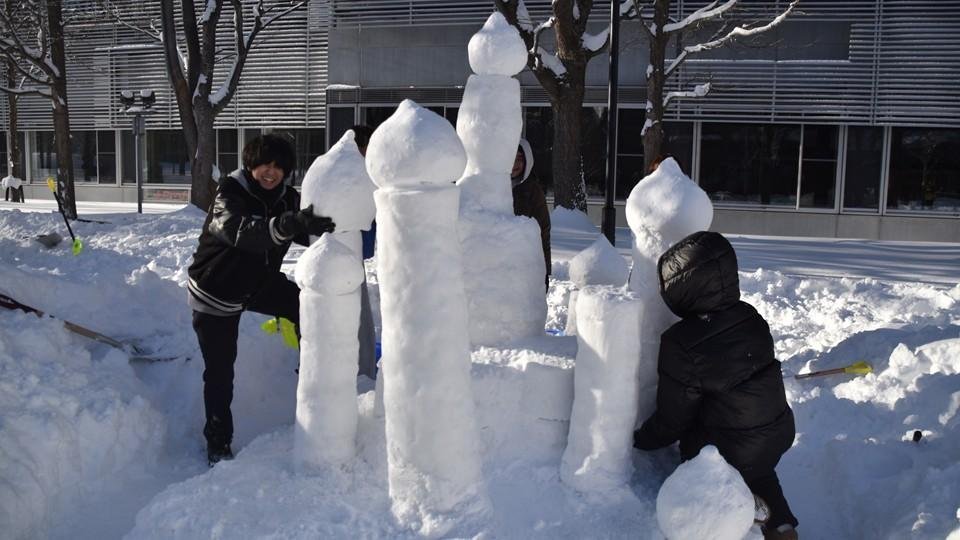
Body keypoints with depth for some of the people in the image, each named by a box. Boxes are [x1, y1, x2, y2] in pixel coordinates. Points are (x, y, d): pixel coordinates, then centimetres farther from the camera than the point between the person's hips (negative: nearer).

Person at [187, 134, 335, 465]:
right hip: (216, 291, -4)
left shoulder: (288, 199, -6)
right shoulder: (229, 194, -23)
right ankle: (218, 443, 18)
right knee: (220, 371, 1)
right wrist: (290, 224, -59)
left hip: (260, 282, 4)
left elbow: (307, 234, -18)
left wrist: (319, 224, -42)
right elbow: (238, 231, -44)